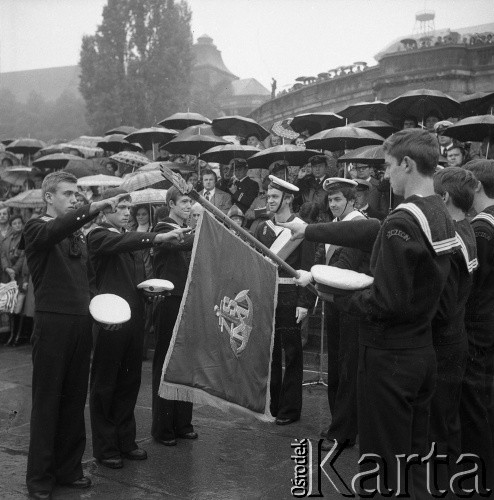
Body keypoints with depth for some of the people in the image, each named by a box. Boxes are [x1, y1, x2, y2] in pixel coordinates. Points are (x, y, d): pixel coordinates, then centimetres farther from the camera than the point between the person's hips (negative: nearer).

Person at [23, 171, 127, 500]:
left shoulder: (78, 235, 16)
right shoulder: (37, 229, -2)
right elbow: (55, 229, -27)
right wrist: (97, 207, -37)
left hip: (82, 322, 6)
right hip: (53, 322, -6)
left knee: (75, 399, 11)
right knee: (47, 401, 2)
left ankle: (69, 468, 23)